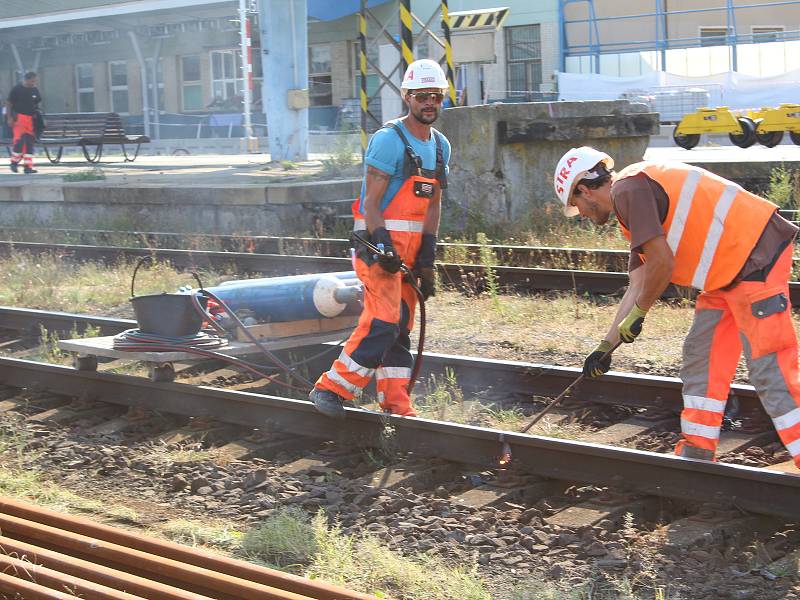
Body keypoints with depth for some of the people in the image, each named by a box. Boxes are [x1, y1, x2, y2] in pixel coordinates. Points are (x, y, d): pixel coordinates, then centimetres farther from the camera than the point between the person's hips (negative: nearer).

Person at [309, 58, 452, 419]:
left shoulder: (440, 146, 13)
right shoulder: (389, 140, -12)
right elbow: (371, 202, -14)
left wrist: (426, 260, 9)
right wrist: (383, 247, -23)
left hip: (410, 246, 8)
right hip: (380, 243, -8)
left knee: (401, 326, 9)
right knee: (383, 322, -16)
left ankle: (396, 405, 14)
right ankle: (331, 389, -7)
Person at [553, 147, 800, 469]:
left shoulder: (629, 189, -12)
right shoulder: (636, 195, 20)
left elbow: (662, 263, -18)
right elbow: (638, 286, 21)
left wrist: (637, 314, -2)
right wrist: (606, 346, 22)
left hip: (757, 259, -11)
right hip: (730, 272, 11)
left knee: (769, 370, -13)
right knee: (701, 357, 15)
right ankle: (696, 456, 23)